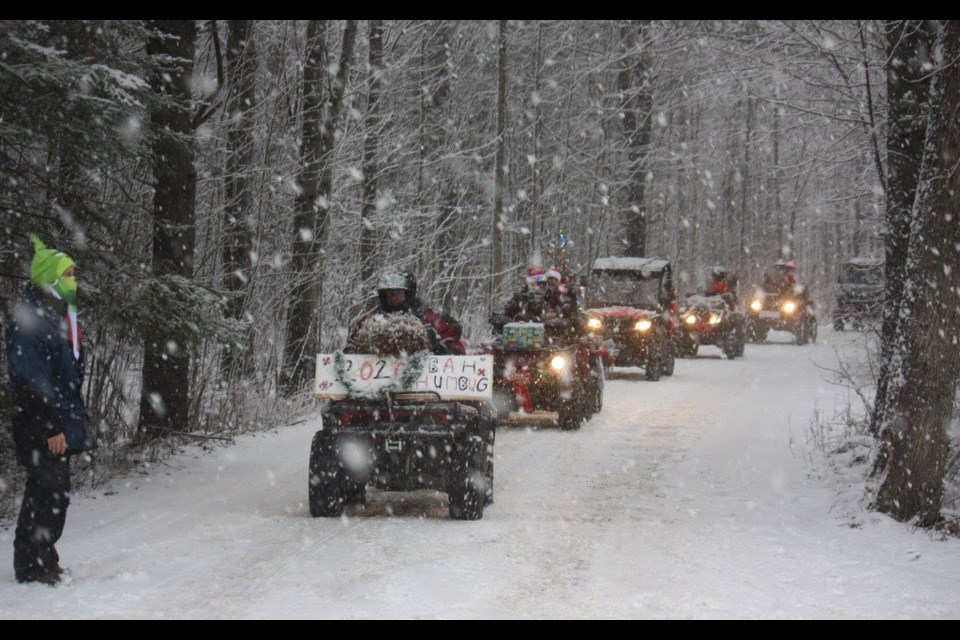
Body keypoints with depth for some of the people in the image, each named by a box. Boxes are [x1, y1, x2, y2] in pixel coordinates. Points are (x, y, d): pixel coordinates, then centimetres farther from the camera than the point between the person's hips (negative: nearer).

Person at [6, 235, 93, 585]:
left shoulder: (58, 316, 16)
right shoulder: (29, 319, -16)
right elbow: (33, 380, -21)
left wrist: (78, 420, 18)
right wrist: (52, 427, -22)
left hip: (59, 426, 10)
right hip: (41, 429, -10)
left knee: (55, 494, 13)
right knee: (47, 494, -8)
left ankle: (43, 562, 21)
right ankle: (33, 567, -1)